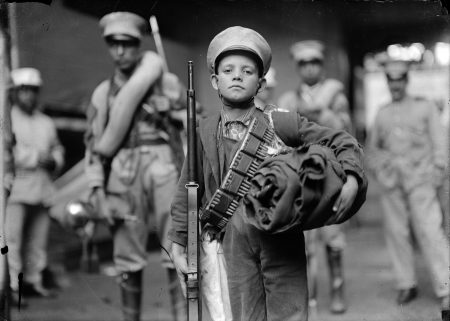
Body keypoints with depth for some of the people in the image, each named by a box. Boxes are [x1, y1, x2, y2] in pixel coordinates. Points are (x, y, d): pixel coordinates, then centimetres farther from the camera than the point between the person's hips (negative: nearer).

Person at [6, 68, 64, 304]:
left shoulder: (47, 123, 20)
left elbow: (57, 149, 22)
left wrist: (53, 160, 0)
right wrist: (36, 157, -12)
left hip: (42, 189, 5)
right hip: (16, 188, -5)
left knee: (37, 239, 7)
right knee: (12, 237, -10)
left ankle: (33, 281, 17)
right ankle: (11, 286, -7)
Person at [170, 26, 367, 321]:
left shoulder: (284, 124, 0)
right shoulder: (204, 133, 4)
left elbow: (343, 143, 4)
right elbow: (188, 194, 10)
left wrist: (351, 182, -15)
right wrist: (179, 246, 7)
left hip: (282, 241, 0)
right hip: (230, 244, 1)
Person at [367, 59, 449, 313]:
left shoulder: (425, 107, 10)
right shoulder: (383, 114, 17)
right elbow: (373, 147, 26)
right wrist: (378, 169, 11)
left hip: (419, 178, -3)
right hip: (391, 181, 3)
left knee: (430, 230, -11)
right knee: (397, 231, 3)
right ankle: (407, 285, 14)